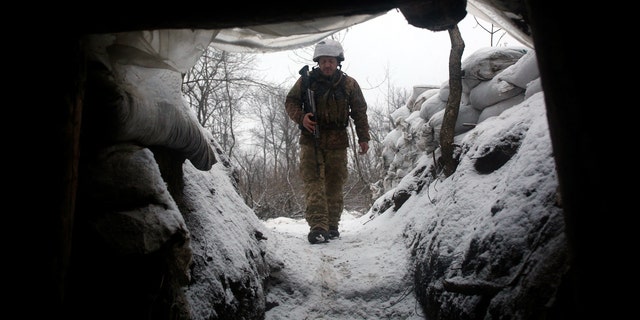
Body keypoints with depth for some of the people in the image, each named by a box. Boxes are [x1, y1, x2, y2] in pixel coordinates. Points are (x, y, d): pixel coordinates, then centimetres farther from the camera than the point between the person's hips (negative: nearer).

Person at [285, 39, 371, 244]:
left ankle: (332, 225, 15)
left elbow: (360, 112, 12)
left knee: (335, 184, 5)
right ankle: (318, 226, -16)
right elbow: (290, 101, 8)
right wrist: (300, 117, -12)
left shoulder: (350, 84, 8)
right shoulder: (306, 80, 3)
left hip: (337, 142, 2)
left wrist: (363, 137, 5)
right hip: (311, 140, -1)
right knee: (313, 181, -12)